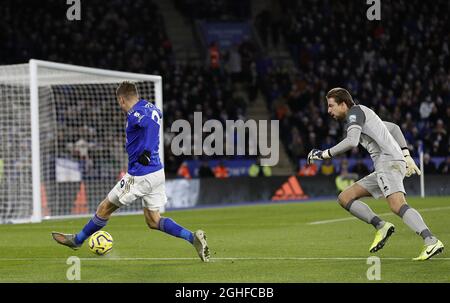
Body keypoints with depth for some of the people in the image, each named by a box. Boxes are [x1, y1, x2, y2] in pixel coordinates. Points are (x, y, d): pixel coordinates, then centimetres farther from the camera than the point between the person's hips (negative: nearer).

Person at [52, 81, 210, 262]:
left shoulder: (135, 114, -17)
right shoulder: (152, 107, 10)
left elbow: (151, 123, -36)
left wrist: (147, 151, -40)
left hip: (140, 175, -8)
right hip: (157, 172, 8)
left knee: (105, 207, 9)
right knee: (153, 221, 11)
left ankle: (77, 240, 25)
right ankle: (193, 238, -6)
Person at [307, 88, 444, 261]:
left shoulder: (355, 112, -1)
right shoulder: (364, 115, 29)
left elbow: (351, 141, -18)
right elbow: (394, 128, 34)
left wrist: (325, 154, -8)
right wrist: (406, 155, 25)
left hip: (389, 161, -10)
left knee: (397, 205, -29)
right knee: (344, 198, 10)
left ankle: (432, 242, -41)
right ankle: (381, 227, -4)